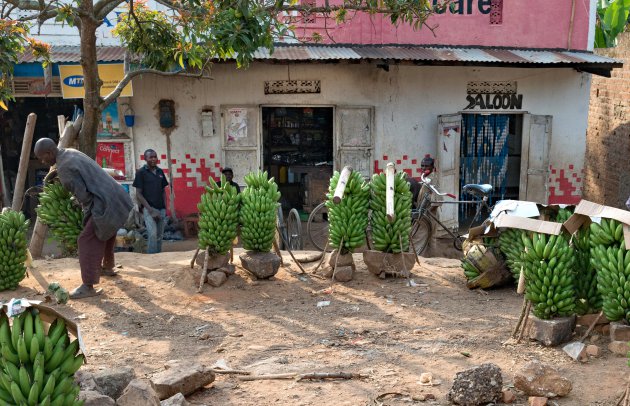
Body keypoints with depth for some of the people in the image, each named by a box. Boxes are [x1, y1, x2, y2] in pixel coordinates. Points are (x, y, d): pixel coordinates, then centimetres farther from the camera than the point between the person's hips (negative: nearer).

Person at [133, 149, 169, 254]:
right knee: (152, 234, -19)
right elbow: (138, 194, -5)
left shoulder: (160, 172, 12)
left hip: (161, 209, 5)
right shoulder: (141, 172, -2)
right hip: (148, 208, -5)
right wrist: (150, 209, -13)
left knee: (159, 236, 7)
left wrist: (165, 208, 7)